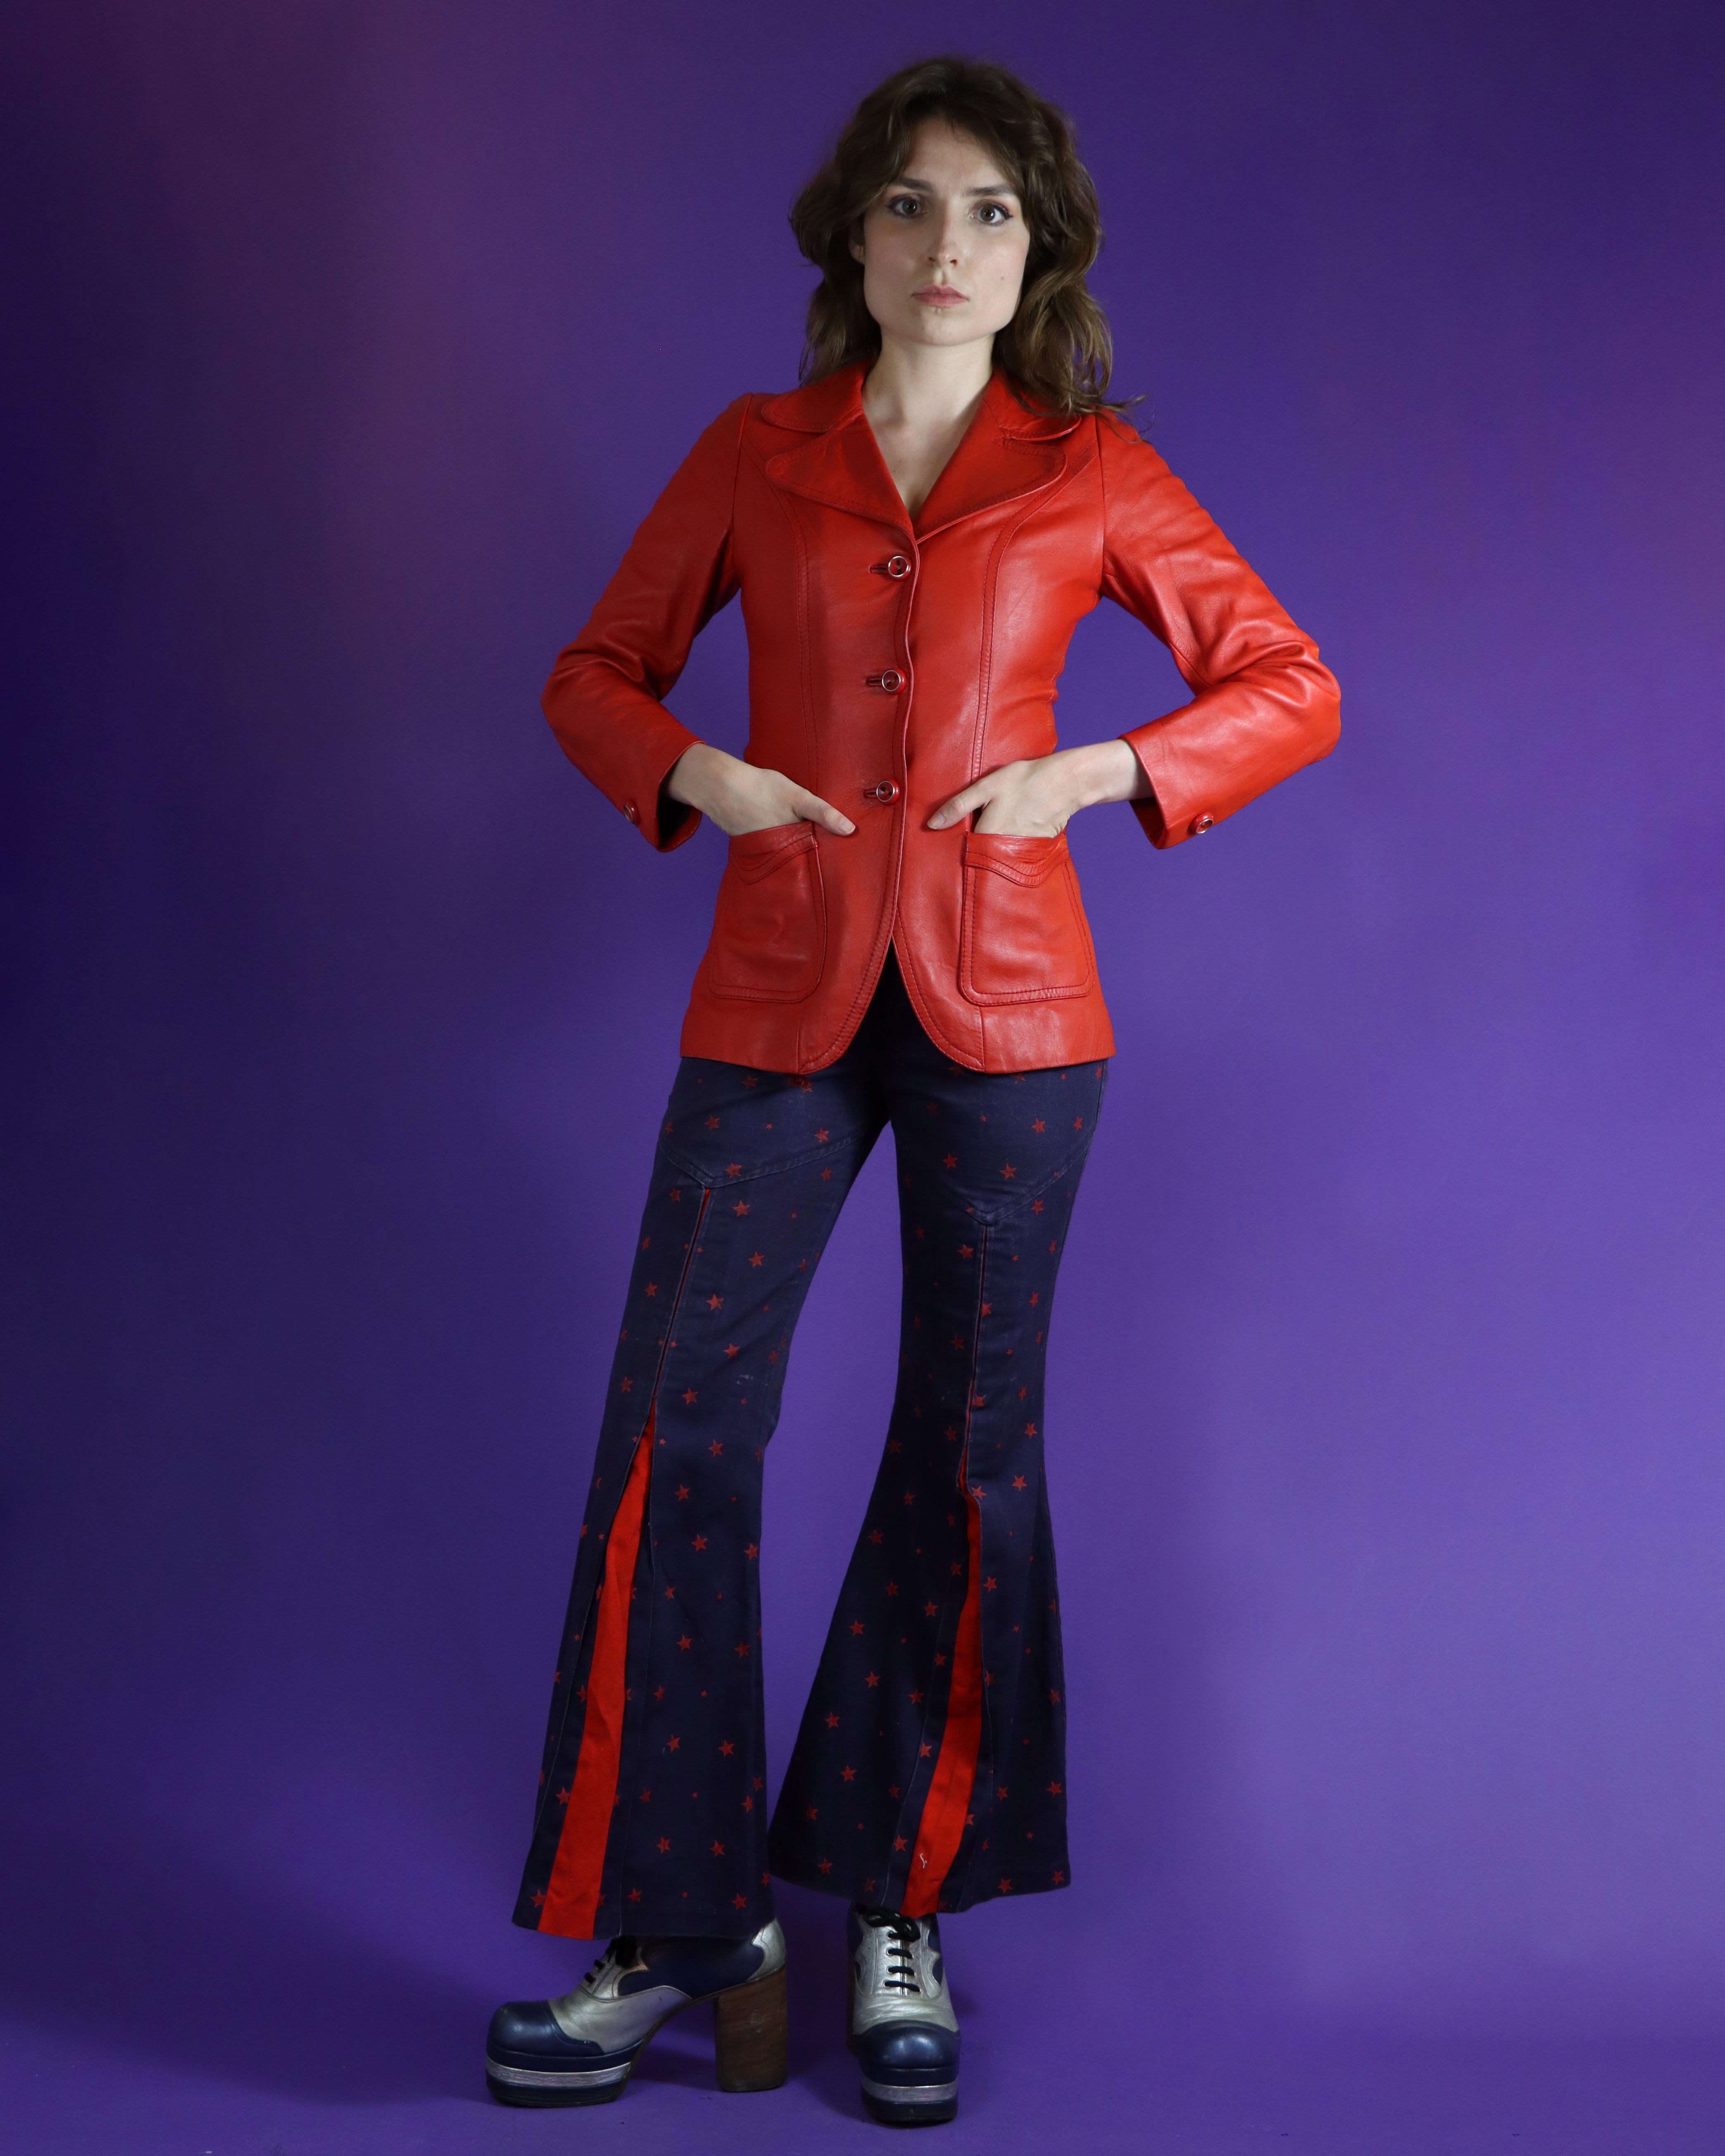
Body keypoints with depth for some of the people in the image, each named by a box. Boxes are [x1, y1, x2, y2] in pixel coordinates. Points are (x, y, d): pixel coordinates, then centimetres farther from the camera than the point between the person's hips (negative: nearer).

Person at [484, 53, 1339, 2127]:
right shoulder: (756, 455, 7)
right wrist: (693, 774, -5)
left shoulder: (1093, 473, 4)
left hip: (1003, 998, -1)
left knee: (971, 1447, 4)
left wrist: (1092, 773, -8)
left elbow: (1291, 689, 7)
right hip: (781, 996, 1)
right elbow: (595, 670, 15)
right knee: (676, 1431, -4)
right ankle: (668, 1936, 10)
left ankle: (902, 1918, 20)